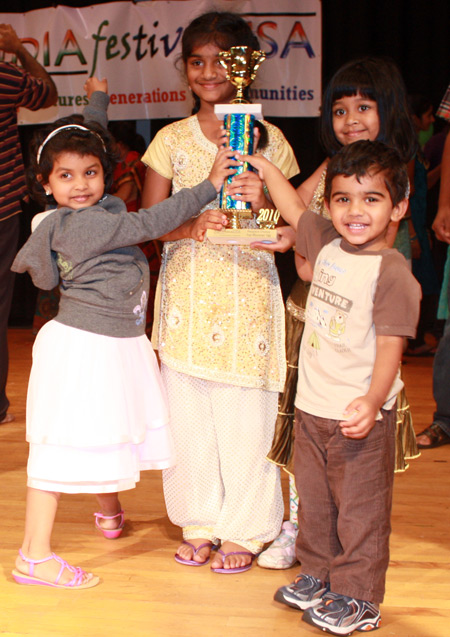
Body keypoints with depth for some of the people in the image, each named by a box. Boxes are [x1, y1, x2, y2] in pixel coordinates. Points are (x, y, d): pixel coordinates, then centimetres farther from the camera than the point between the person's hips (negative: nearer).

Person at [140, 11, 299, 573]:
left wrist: (261, 203, -17)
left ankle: (243, 530, 17)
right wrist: (192, 226, -17)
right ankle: (200, 522, 23)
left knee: (245, 415, 0)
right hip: (187, 289, 2)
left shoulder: (269, 140, 3)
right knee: (187, 410, 5)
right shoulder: (172, 140, 6)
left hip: (248, 290, -1)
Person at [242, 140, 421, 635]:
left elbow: (390, 346, -22)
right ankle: (318, 576, 36)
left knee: (360, 508, 4)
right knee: (314, 500, 20)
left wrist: (373, 400, -34)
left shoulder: (393, 273, -18)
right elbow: (294, 209, 23)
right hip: (312, 407, 7)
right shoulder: (326, 244, 3)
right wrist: (262, 166, 29)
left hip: (359, 415, -7)